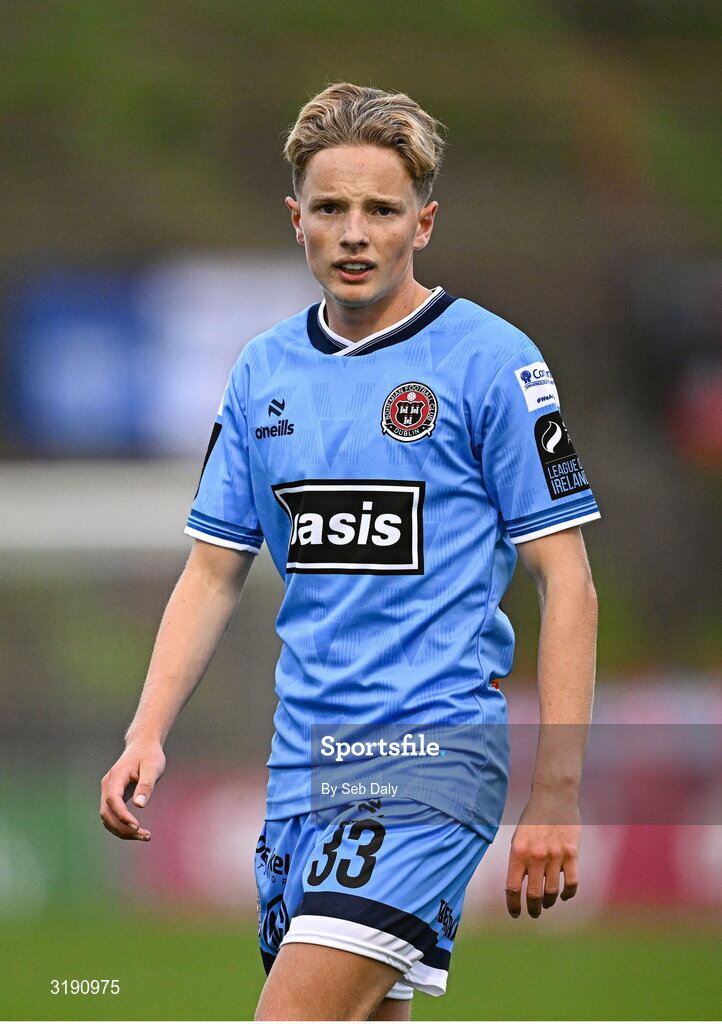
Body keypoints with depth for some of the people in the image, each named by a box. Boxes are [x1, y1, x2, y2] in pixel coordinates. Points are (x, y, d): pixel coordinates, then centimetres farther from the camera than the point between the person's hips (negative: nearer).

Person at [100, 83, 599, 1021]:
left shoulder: (491, 362, -5)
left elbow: (566, 582, -5)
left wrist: (556, 794, -11)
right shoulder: (263, 372, 12)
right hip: (302, 760, 6)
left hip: (429, 755, -6)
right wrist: (146, 736, 3)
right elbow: (213, 573, 17)